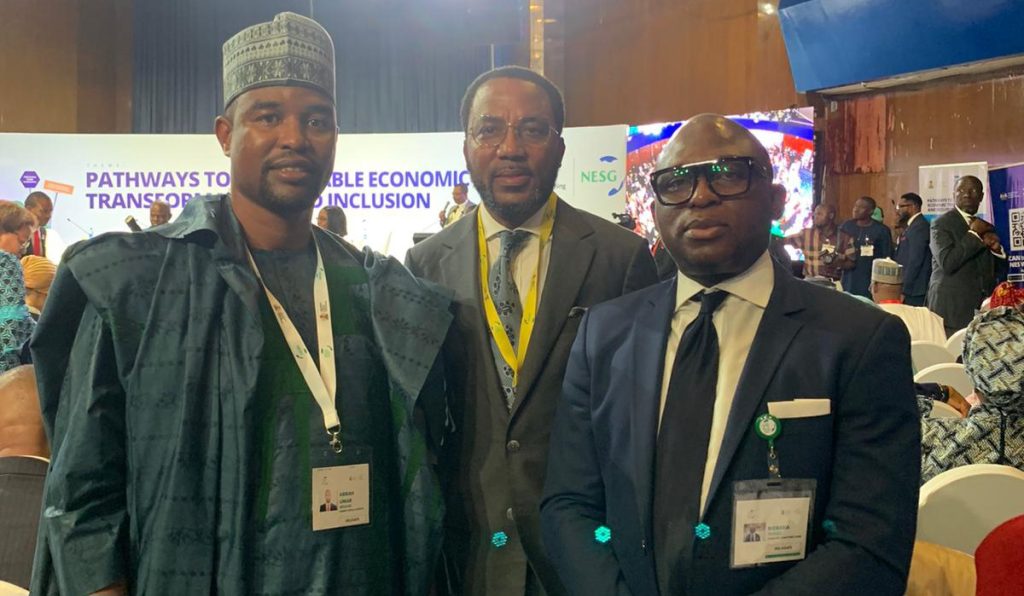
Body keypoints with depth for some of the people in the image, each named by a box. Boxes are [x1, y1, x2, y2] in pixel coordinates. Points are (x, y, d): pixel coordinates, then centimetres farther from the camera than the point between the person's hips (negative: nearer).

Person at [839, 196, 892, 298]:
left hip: (871, 284, -3)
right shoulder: (846, 226, 8)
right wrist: (841, 262, -6)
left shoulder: (882, 230, -1)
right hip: (849, 282, 3)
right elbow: (837, 249, 15)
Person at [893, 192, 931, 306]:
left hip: (913, 292, -9)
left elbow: (915, 261, -20)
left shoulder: (919, 226, -13)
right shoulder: (911, 226, 16)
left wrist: (904, 291, -19)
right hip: (908, 289, 9)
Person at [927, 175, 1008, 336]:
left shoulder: (987, 228, 17)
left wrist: (996, 248, 0)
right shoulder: (941, 223, -1)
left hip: (984, 308, 5)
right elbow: (947, 263, -17)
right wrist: (974, 234, -10)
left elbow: (1000, 272, 19)